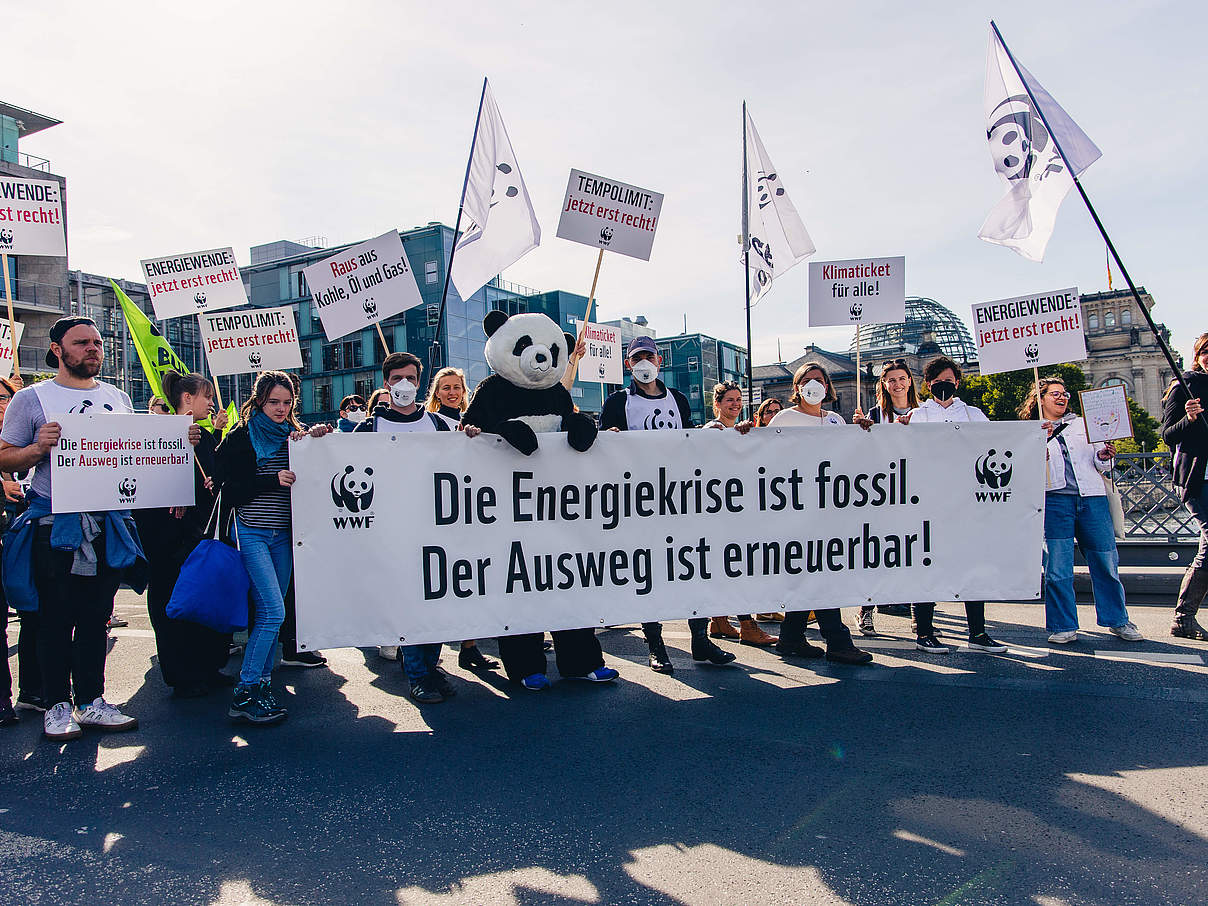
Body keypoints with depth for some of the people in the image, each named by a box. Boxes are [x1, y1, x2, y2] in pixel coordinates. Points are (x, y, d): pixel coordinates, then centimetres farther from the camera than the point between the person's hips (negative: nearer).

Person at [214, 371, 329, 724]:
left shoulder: (295, 435, 13)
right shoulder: (240, 437, 0)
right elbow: (228, 486, -7)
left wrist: (313, 441, -7)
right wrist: (273, 480, -16)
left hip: (283, 533, 5)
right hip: (251, 532, -5)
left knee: (269, 613, 7)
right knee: (272, 611, -13)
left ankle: (262, 683, 17)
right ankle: (244, 694, -4)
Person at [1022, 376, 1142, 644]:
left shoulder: (1083, 424, 22)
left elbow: (1100, 465, 20)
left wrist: (1103, 456, -2)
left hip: (1092, 498, 3)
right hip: (1054, 499, -2)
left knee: (1106, 561, 1)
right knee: (1057, 567, -5)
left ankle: (1117, 621, 17)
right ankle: (1063, 626, 5)